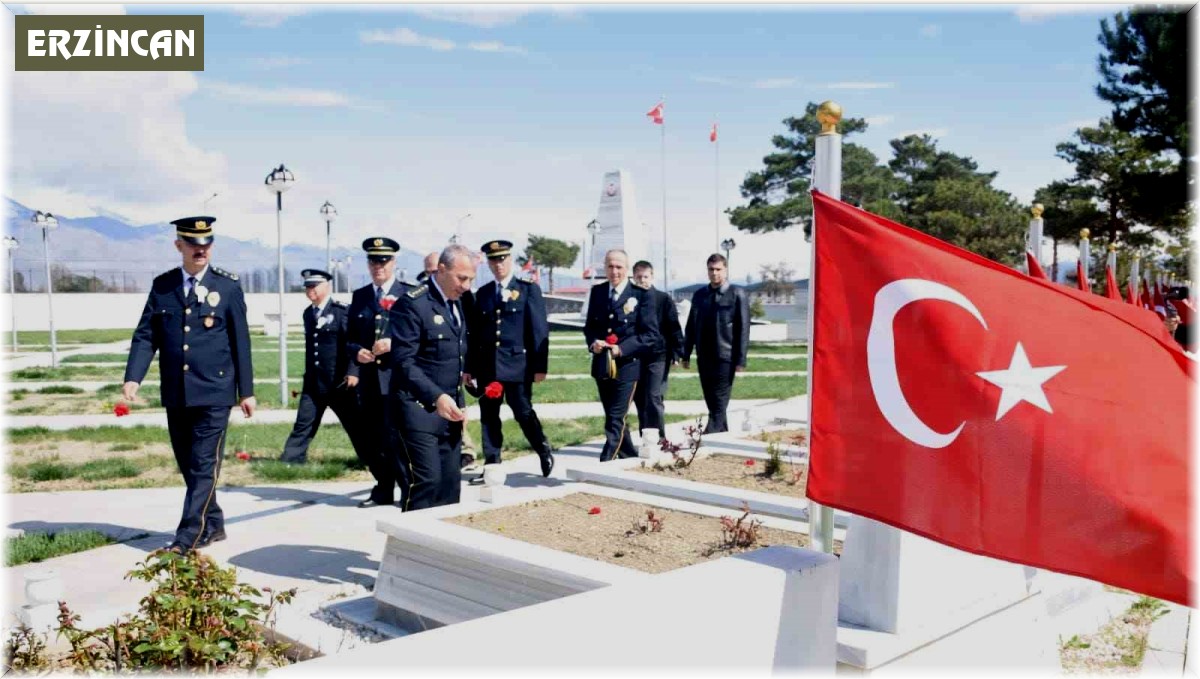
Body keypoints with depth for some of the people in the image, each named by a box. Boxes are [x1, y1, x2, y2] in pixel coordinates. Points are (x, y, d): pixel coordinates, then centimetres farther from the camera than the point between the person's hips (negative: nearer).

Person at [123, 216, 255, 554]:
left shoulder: (228, 286, -1)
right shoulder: (162, 286, 7)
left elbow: (241, 341, 0)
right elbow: (145, 335, 5)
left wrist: (246, 391, -1)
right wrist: (133, 377, -10)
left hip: (214, 392, -4)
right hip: (175, 394, 4)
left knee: (204, 466, -5)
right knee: (188, 464, 12)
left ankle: (188, 537, -2)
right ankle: (213, 525, 26)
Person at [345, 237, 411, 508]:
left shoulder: (409, 294, 1)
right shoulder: (359, 296, 15)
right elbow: (349, 337, 15)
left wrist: (394, 343, -19)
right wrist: (356, 351, -5)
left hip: (397, 377, -5)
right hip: (368, 380, 5)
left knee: (395, 437, -8)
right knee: (369, 440, 9)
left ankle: (410, 490, 6)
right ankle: (383, 490, 24)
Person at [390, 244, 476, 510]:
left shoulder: (456, 303, 13)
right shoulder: (412, 304, -13)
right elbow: (404, 361, -18)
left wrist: (459, 402, 11)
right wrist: (436, 397, -28)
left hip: (449, 406, 8)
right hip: (421, 406, -7)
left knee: (450, 482, 7)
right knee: (428, 480, -11)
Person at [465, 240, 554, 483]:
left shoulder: (529, 289, 1)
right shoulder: (482, 293, 12)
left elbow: (539, 329, -4)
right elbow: (474, 333, 12)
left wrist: (540, 366, -10)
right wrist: (470, 367, 7)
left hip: (517, 364, -4)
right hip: (486, 365, 4)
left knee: (523, 412, 0)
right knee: (488, 417, 6)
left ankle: (545, 452, 23)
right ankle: (492, 465, 13)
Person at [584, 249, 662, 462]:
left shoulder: (640, 295, -7)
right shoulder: (597, 292, 8)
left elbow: (650, 334, -8)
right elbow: (589, 325, 15)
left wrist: (622, 349, -19)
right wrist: (592, 343, -7)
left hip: (626, 365, -5)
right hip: (601, 365, 6)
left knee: (616, 419, -8)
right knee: (612, 418, 15)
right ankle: (630, 457, 32)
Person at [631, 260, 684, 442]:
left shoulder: (664, 299, 1)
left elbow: (674, 328, 0)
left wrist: (677, 353, -6)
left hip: (658, 357, -3)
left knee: (653, 398, -10)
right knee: (640, 401, 8)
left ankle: (658, 439, -6)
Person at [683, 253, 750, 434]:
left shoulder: (737, 295, -2)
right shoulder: (699, 295, 12)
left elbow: (743, 328, -6)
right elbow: (691, 326, 14)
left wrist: (741, 359, -11)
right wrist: (686, 354, 9)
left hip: (725, 357, -5)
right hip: (704, 357, 5)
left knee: (719, 403, -5)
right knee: (711, 402, 11)